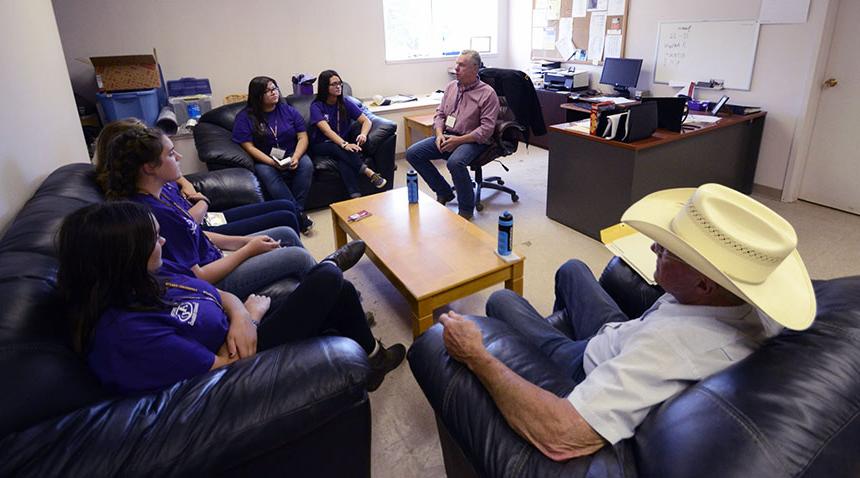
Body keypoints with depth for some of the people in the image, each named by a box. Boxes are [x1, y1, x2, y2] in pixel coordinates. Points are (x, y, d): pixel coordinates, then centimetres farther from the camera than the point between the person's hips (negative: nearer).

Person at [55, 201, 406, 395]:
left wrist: (239, 315, -17)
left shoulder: (150, 276, -5)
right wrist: (253, 315, -13)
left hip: (240, 329, 8)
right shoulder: (126, 331, -31)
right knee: (328, 278, -8)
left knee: (341, 294, 4)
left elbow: (216, 293, 4)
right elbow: (223, 367, -26)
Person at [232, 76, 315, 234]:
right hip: (264, 160, -2)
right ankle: (299, 215, -36)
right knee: (267, 174, -35)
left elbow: (303, 137, 3)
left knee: (306, 165, -29)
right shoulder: (245, 117, 0)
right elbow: (249, 147, -8)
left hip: (291, 156, 3)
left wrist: (296, 157, -17)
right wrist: (272, 162, -22)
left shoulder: (288, 110, 8)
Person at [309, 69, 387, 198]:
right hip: (321, 146, -2)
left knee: (343, 159, -34)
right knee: (338, 148, -37)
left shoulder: (346, 104, 3)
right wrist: (344, 144, -41)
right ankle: (368, 172, -45)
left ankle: (355, 195, -49)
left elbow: (366, 121, -2)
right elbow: (327, 130, -24)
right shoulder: (316, 106, -9)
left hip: (342, 144, 2)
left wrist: (363, 134, -26)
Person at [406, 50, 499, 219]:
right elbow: (440, 114, 15)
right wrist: (439, 134, -6)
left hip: (472, 140, -7)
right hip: (446, 136, 7)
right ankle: (444, 192, 6)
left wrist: (459, 140, -20)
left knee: (455, 162, -38)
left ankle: (466, 208, -15)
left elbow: (487, 128, -13)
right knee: (412, 153, -8)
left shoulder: (487, 93, -7)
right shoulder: (451, 87, 11)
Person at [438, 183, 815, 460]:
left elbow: (560, 437, -52)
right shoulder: (757, 303, -25)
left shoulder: (674, 343, -49)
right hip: (623, 339, 7)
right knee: (571, 270, 27)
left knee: (501, 301, 11)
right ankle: (557, 326, 57)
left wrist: (476, 356, -42)